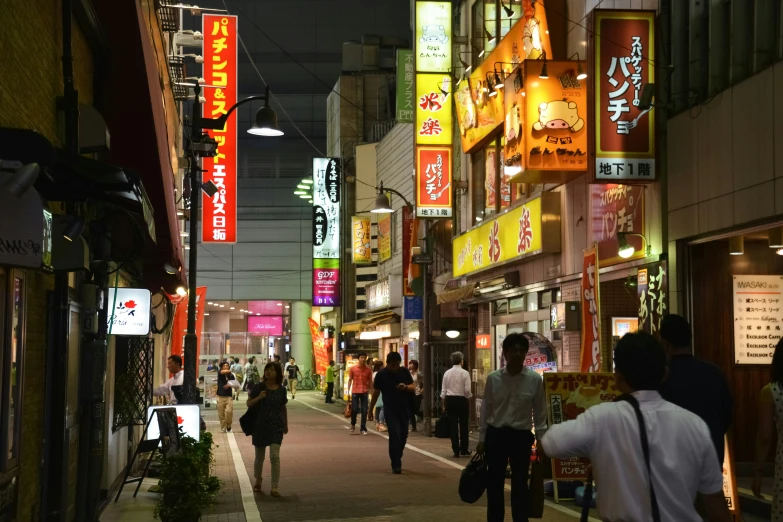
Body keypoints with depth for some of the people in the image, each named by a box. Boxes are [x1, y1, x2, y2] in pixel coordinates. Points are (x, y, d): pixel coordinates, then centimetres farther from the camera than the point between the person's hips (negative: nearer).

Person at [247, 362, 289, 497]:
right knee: (259, 456, 13)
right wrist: (259, 397, -19)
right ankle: (258, 482, 37)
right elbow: (249, 404, 0)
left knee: (275, 455, -12)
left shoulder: (281, 390, 2)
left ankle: (275, 487, -10)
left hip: (276, 426, 0)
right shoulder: (259, 387, -3)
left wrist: (286, 424, 20)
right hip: (260, 425, 0)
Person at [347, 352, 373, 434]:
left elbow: (370, 381, 8)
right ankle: (353, 424, 27)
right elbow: (350, 380, 6)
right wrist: (348, 391, 0)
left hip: (364, 392, 1)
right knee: (354, 409, -1)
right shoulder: (353, 369, 1)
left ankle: (363, 429, 8)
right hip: (355, 392, -1)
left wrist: (371, 391, 3)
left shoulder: (368, 369, 2)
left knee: (364, 411, 0)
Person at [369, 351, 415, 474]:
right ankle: (396, 465, -12)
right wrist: (370, 410, 5)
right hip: (390, 410, -4)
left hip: (404, 409, 4)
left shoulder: (404, 372, 2)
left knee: (403, 436, 12)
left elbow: (412, 387, 4)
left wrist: (405, 387, -19)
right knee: (394, 436, -14)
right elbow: (376, 393, 1)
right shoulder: (381, 375, -5)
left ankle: (397, 460, 31)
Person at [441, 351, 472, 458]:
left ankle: (456, 451, 7)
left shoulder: (447, 373, 2)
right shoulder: (464, 373, -8)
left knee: (453, 425, 6)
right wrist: (469, 404, 2)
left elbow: (443, 390, 3)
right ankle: (464, 449, 18)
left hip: (450, 400, 3)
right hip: (462, 400, -2)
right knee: (463, 425, 10)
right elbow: (467, 390, -10)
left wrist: (444, 405, 10)